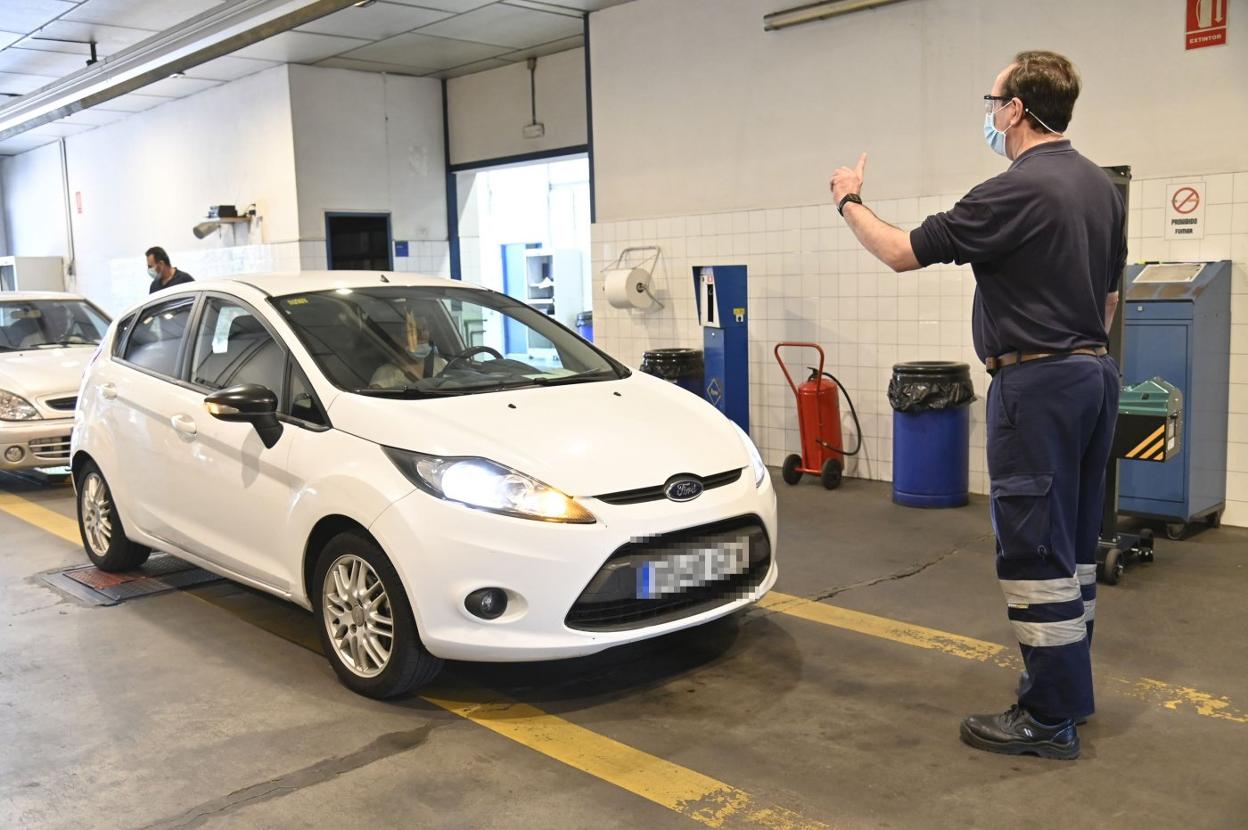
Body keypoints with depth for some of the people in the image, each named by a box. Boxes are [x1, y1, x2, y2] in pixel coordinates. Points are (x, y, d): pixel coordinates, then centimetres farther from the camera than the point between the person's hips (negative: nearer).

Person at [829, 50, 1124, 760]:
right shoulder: (1101, 186, 12)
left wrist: (851, 203, 8)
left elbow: (902, 252, -9)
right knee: (1075, 546, 16)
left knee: (1036, 551, -3)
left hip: (1036, 383, -9)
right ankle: (1070, 691, 27)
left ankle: (1050, 719, 4)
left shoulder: (1016, 192, -17)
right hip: (1096, 374, 9)